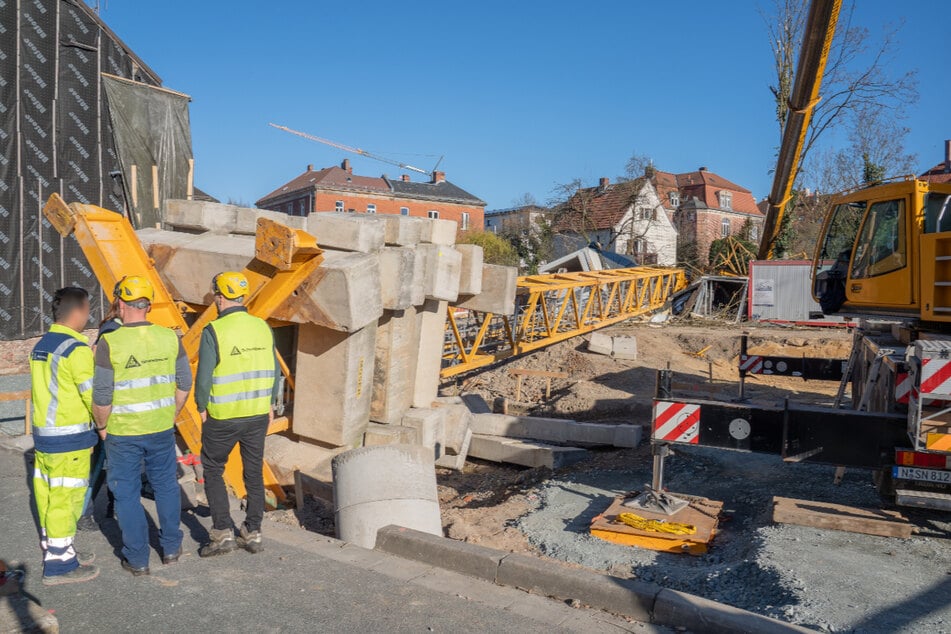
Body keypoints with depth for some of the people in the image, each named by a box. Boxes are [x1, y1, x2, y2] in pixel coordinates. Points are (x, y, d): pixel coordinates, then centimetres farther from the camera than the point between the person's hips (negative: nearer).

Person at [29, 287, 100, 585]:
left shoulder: (40, 346, 10)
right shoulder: (77, 349, -17)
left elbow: (53, 388, 11)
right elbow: (94, 396, -16)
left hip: (42, 433, 9)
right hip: (69, 438, -9)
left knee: (48, 496, 16)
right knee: (65, 498, 0)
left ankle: (56, 551, 28)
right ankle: (59, 566, 8)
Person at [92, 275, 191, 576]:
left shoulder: (110, 343, -16)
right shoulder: (169, 337, -5)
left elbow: (102, 396, -14)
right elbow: (184, 383, 2)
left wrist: (102, 426, 3)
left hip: (122, 433, -3)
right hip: (162, 429, 3)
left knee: (127, 494, 11)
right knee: (166, 486, 19)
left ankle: (137, 559, 20)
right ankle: (171, 547, 30)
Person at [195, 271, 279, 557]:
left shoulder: (214, 331, -14)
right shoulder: (263, 327, 1)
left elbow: (204, 377, -13)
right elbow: (274, 371, 5)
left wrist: (202, 407, 2)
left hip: (222, 417, -4)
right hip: (258, 415, 4)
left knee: (213, 471, 14)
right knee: (254, 472, 14)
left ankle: (223, 533, 11)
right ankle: (253, 533, 22)